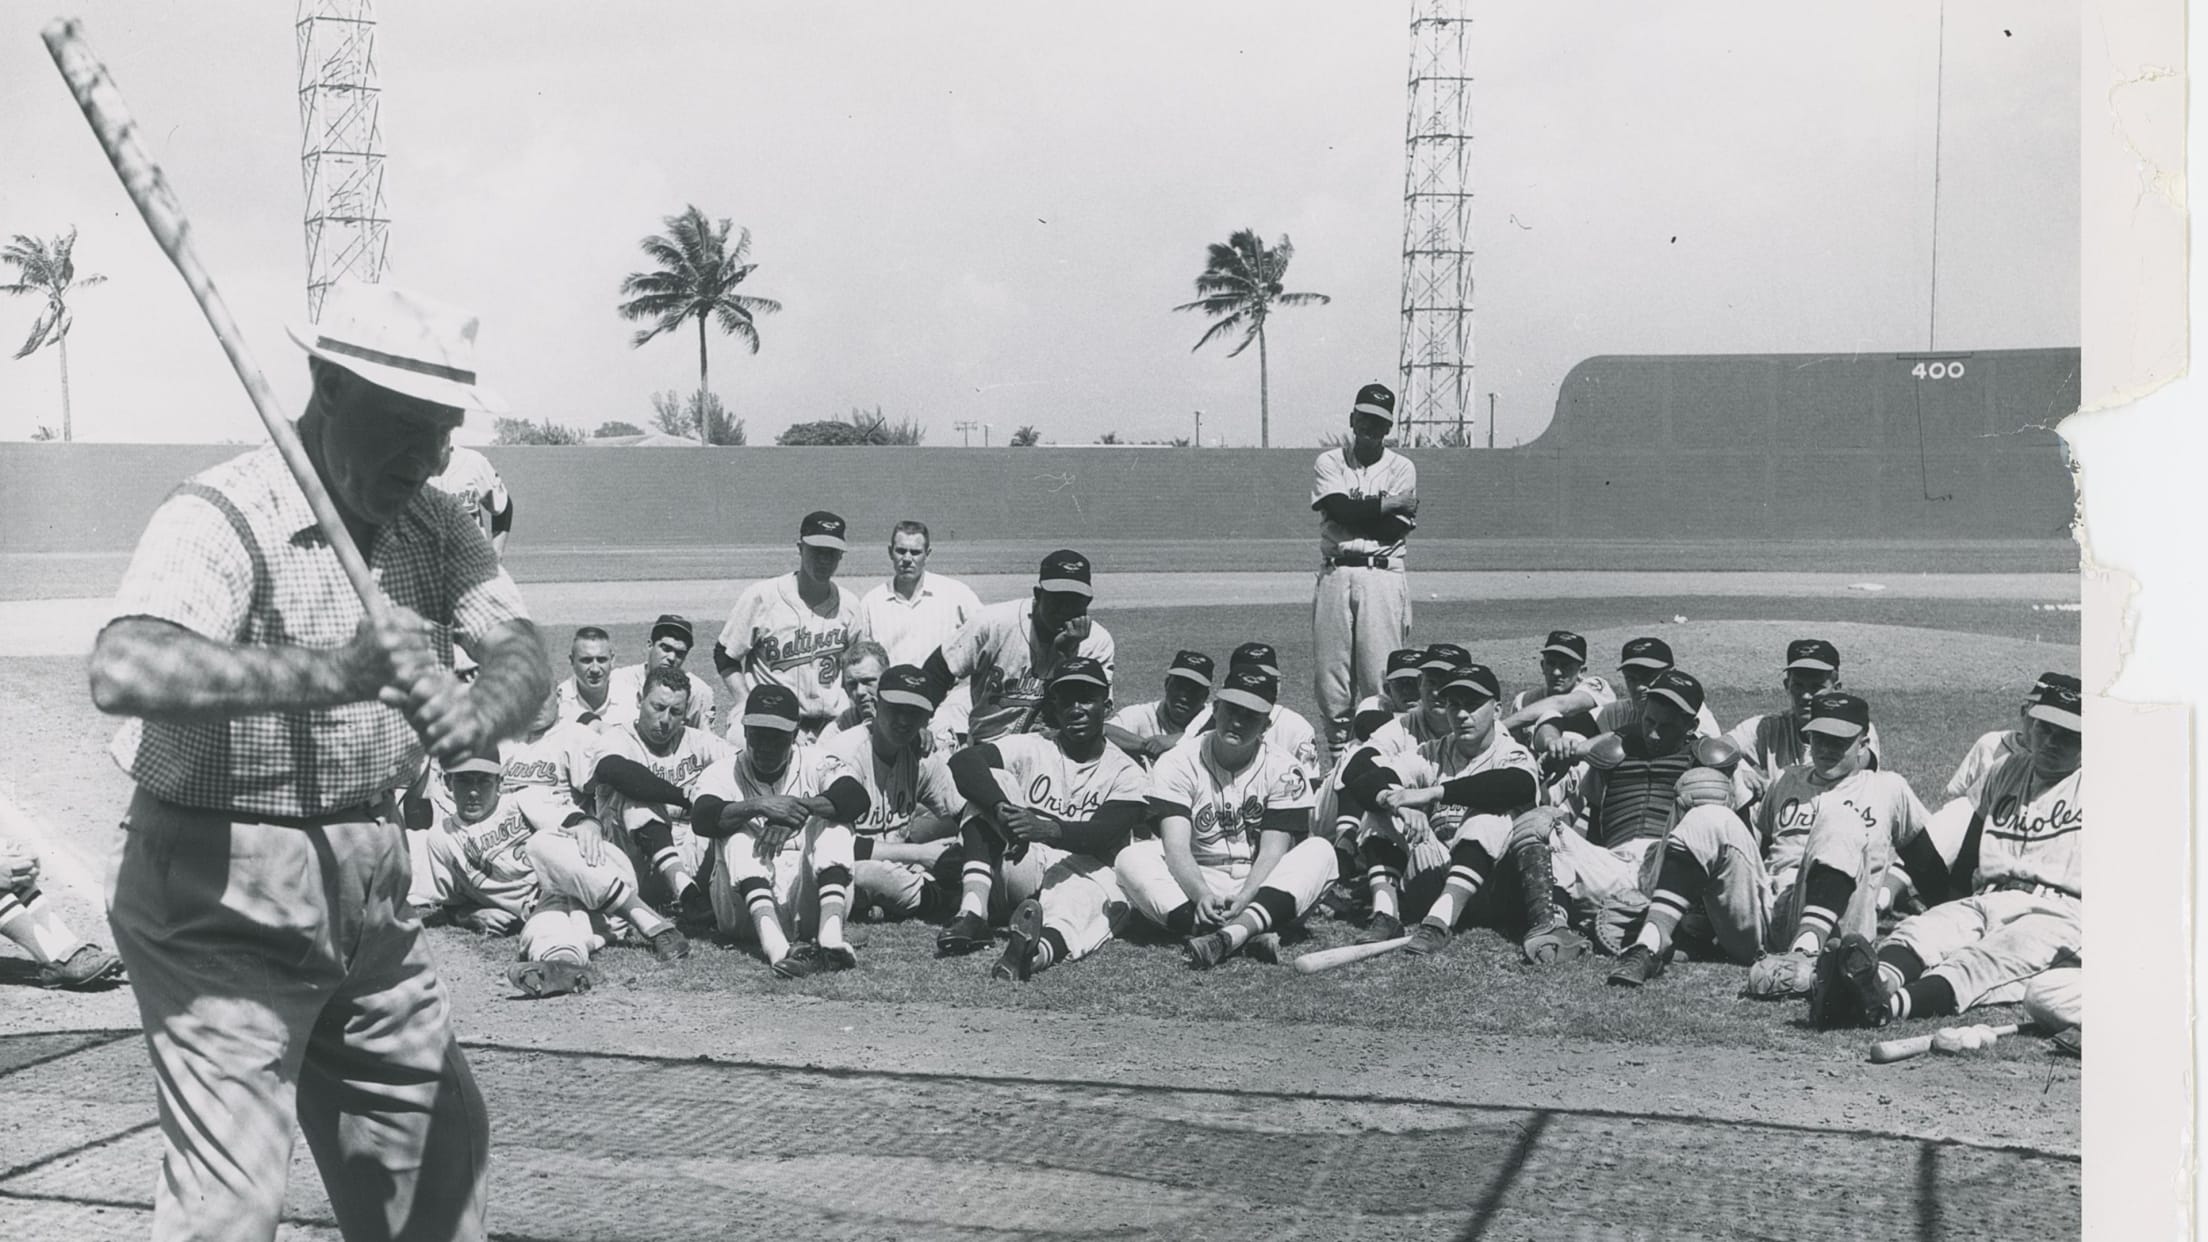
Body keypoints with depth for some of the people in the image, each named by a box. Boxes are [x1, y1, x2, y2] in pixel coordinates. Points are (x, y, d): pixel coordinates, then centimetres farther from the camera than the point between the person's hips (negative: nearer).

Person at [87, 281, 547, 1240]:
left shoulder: (433, 524, 4)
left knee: (438, 1140, 19)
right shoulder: (223, 516, -18)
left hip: (370, 885, 7)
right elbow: (122, 671, -35)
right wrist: (328, 672, -46)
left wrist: (483, 712, -31)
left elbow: (521, 649, -8)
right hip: (225, 899, -7)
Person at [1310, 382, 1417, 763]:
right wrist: (1390, 503, -3)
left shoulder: (1402, 468, 9)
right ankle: (1337, 753, 7)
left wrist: (1356, 511, -5)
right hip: (1335, 574, 1)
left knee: (1380, 671, -7)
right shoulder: (1328, 463, 10)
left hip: (1383, 576, -1)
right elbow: (1341, 509, -8)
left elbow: (1395, 529, -4)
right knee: (1331, 667, -1)